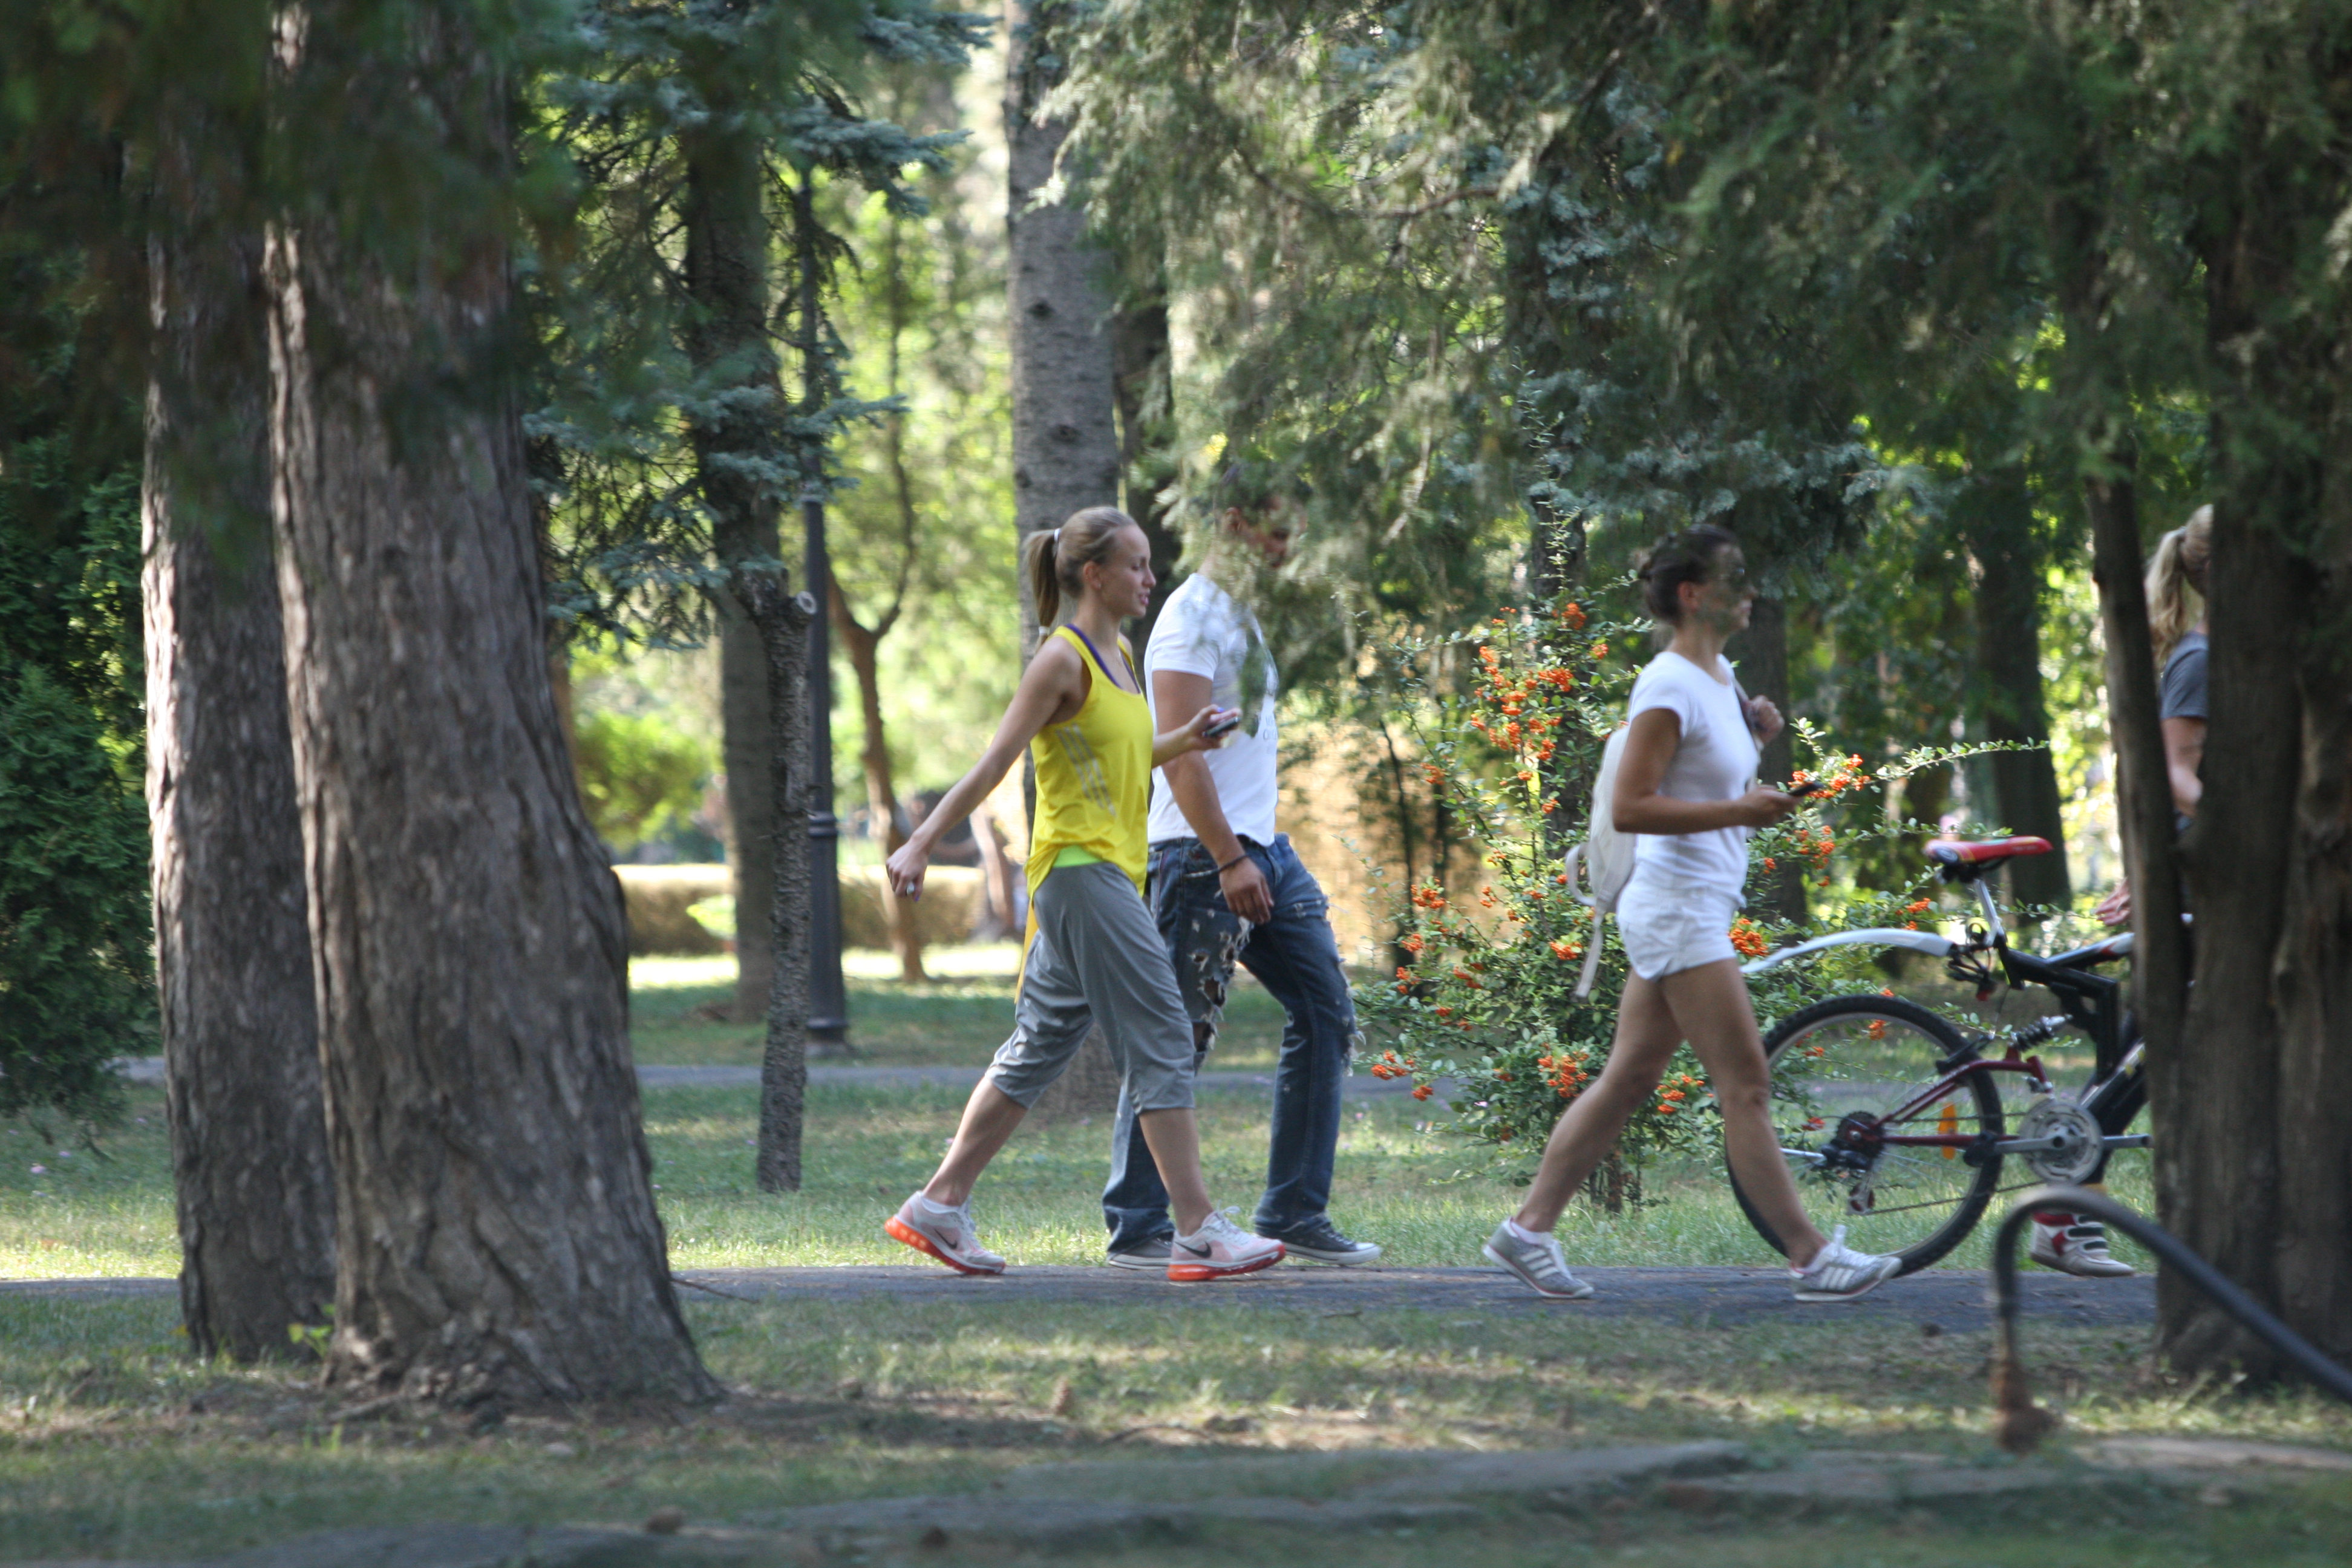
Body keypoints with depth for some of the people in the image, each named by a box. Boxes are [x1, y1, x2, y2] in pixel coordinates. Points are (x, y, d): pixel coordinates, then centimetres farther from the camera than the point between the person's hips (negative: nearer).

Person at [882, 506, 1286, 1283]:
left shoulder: (1117, 656, 16)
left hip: (1111, 872, 10)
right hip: (1078, 867, -10)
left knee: (1043, 1044, 11)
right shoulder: (1061, 659, -12)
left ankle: (940, 1205, 15)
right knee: (1161, 1037, -11)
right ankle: (1198, 1231, -12)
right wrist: (921, 843, -19)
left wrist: (1184, 741, 11)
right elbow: (993, 765, -14)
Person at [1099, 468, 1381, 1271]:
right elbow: (1180, 752, -20)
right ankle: (1136, 1228, -2)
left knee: (1326, 1014, 7)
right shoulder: (1192, 617, -11)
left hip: (1261, 850, 10)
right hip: (1205, 855, -10)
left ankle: (1295, 1214, 11)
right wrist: (1229, 861, -24)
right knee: (1178, 1039, -7)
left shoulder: (1239, 615, 19)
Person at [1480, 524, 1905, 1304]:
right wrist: (1740, 810, -25)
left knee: (1629, 1079, 10)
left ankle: (1529, 1228, 13)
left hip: (1696, 911, 10)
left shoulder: (1718, 675, 13)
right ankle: (1812, 1257, -6)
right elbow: (1630, 806, -21)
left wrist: (1753, 735, 8)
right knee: (1746, 1086, -7)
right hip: (1677, 909, -10)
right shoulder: (1670, 687, -16)